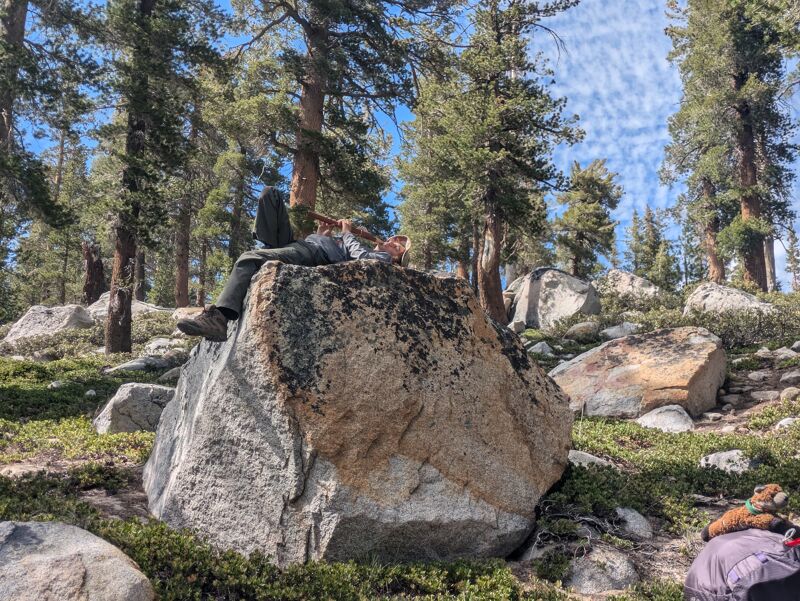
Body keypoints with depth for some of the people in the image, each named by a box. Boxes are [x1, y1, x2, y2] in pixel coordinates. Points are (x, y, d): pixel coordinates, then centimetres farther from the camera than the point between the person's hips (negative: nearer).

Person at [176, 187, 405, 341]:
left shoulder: (381, 259, 15)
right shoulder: (360, 246, 40)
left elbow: (360, 256, -9)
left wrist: (348, 232, 6)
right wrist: (321, 236, 23)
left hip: (311, 253, -9)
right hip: (297, 244, 9)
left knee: (248, 259, -34)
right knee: (270, 194, 6)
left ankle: (219, 318, -46)